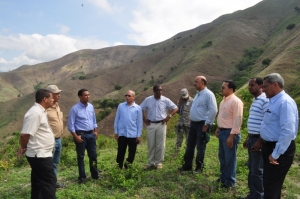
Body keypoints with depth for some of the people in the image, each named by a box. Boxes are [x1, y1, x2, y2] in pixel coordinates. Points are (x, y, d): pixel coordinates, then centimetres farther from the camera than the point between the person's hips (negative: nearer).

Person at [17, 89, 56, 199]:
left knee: (39, 182, 19)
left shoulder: (40, 111, 12)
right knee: (49, 182, -3)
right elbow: (25, 134, -23)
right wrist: (24, 147, -5)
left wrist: (24, 147, 11)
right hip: (40, 155, -10)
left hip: (40, 154, 10)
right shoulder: (35, 113, -21)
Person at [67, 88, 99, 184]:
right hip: (81, 134, -5)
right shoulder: (75, 109, -12)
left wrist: (95, 131, 11)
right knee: (80, 156, 7)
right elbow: (70, 124, -11)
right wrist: (76, 136, -15)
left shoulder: (91, 106, 6)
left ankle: (95, 174, 27)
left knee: (93, 155, 12)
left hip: (91, 134, 5)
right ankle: (82, 176, 20)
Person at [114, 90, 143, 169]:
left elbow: (139, 122, 1)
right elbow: (117, 119, 7)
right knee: (120, 152, 7)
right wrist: (116, 132, 4)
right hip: (122, 134, 1)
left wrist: (139, 135, -1)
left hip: (133, 135, 0)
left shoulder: (138, 108, -1)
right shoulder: (120, 106, 2)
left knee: (132, 153, 9)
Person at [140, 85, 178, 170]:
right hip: (150, 125, 1)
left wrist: (168, 117, -6)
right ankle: (150, 162, 17)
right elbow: (141, 109, 11)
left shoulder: (166, 100, -3)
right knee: (151, 145, 7)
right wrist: (144, 118, 3)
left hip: (161, 125, -1)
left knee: (160, 145, 3)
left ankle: (159, 162, 16)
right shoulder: (148, 100, 1)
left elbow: (175, 108, 2)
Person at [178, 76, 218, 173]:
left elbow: (213, 110, -19)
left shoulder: (208, 94, -15)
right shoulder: (198, 94, 13)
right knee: (190, 145, 13)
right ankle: (187, 165, 24)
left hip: (202, 124, -9)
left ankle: (199, 167, 17)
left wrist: (207, 124, -18)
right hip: (193, 123, 9)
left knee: (200, 146, 3)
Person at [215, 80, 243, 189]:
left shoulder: (236, 101, -18)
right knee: (222, 156, 19)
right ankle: (223, 177, 36)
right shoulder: (224, 100, 11)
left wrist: (231, 136, -22)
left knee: (230, 158, 4)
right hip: (222, 131, 9)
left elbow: (237, 120, -21)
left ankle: (230, 182, 18)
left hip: (229, 133, -9)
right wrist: (218, 128, 19)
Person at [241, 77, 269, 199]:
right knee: (251, 168, 17)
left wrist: (260, 141, -21)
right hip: (252, 138, 9)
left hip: (258, 139, -9)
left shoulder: (265, 101, -16)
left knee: (257, 170, 0)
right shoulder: (255, 101, 14)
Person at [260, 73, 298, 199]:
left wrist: (275, 154, -24)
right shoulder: (274, 101, 9)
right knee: (269, 183, 22)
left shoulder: (285, 102, -22)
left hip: (280, 150, -9)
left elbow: (288, 132, -29)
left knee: (271, 186, 2)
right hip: (270, 146, 10)